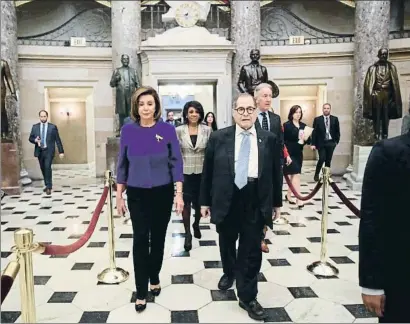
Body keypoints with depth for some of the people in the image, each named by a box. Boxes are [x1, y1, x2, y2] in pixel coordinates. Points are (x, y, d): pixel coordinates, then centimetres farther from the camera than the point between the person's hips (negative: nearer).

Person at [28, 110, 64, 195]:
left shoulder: (53, 127, 0)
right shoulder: (35, 127, 8)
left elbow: (58, 140, 0)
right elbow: (30, 138, 10)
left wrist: (61, 151, -3)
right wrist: (35, 140, -13)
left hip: (49, 151, -4)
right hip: (39, 151, 4)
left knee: (47, 167, -16)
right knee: (43, 169, 10)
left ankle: (49, 187, -8)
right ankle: (47, 185, 24)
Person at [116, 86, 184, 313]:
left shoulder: (167, 129, -6)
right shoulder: (128, 130, -3)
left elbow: (176, 163, -4)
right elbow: (122, 165, 3)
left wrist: (179, 194, -10)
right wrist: (119, 195, 2)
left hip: (163, 193, 0)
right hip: (137, 194, 0)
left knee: (158, 238, 13)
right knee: (140, 240, 0)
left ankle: (154, 279, 35)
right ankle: (141, 293, 13)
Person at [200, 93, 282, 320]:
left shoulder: (269, 139, 0)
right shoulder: (218, 137, -2)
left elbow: (275, 172, 5)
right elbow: (207, 171, 2)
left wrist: (276, 203, 7)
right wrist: (205, 201, 2)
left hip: (256, 202, 0)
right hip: (225, 200, 1)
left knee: (251, 249, 5)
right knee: (227, 243, 20)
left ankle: (247, 297, 21)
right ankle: (229, 273, 49)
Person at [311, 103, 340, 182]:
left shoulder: (335, 119, 6)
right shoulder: (317, 119, 0)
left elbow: (337, 131, 10)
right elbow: (314, 132, -2)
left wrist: (336, 141, 2)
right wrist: (313, 144, -8)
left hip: (331, 143, 2)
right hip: (321, 143, -2)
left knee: (328, 160, 5)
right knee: (322, 159, -11)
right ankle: (316, 174, 8)